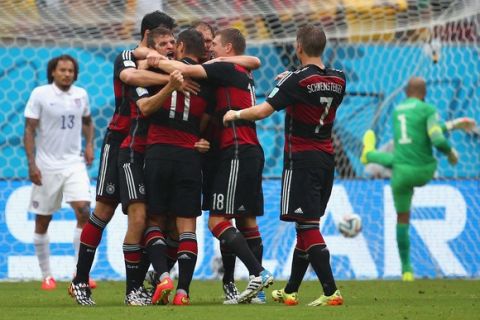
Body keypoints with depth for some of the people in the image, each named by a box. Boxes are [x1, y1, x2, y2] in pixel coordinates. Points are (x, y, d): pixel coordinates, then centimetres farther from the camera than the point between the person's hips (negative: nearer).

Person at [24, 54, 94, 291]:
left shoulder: (80, 94, 5)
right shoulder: (40, 94, -6)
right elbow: (29, 130, -5)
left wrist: (89, 144, 7)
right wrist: (31, 164, -12)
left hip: (74, 163, 2)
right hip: (47, 165, -2)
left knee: (83, 210, -15)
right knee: (42, 221, 3)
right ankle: (46, 275, 16)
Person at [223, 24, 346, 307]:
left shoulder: (298, 80, -15)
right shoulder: (338, 80, 4)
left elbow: (262, 111, -18)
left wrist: (235, 115, -1)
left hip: (302, 159, -7)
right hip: (327, 158, 7)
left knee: (308, 225, -7)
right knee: (307, 224, 15)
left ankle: (331, 291, -16)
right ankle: (291, 291, 24)